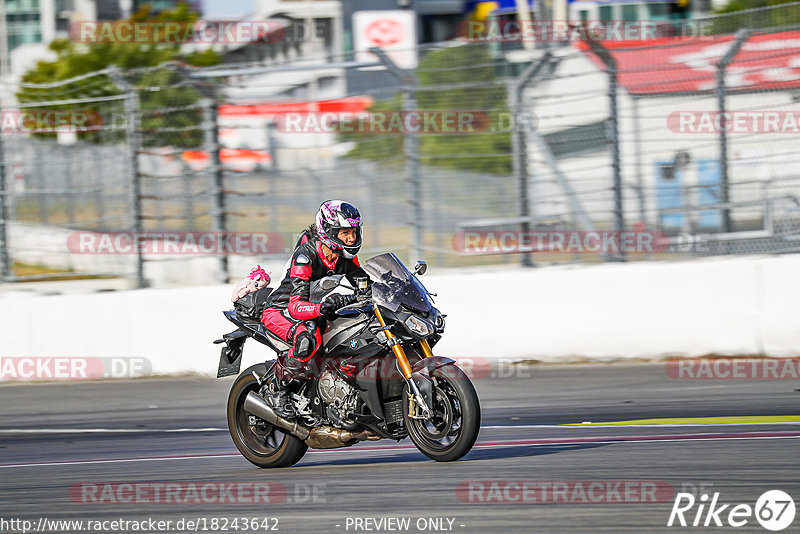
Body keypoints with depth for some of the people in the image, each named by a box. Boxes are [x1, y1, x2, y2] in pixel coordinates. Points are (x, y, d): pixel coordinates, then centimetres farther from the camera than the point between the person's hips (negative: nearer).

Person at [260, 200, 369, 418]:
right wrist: (323, 307, -58)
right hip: (281, 311, -8)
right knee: (309, 338, -41)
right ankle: (279, 386, -19)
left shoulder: (346, 257, -5)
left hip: (317, 313, 8)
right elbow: (296, 306, -38)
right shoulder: (305, 256, -28)